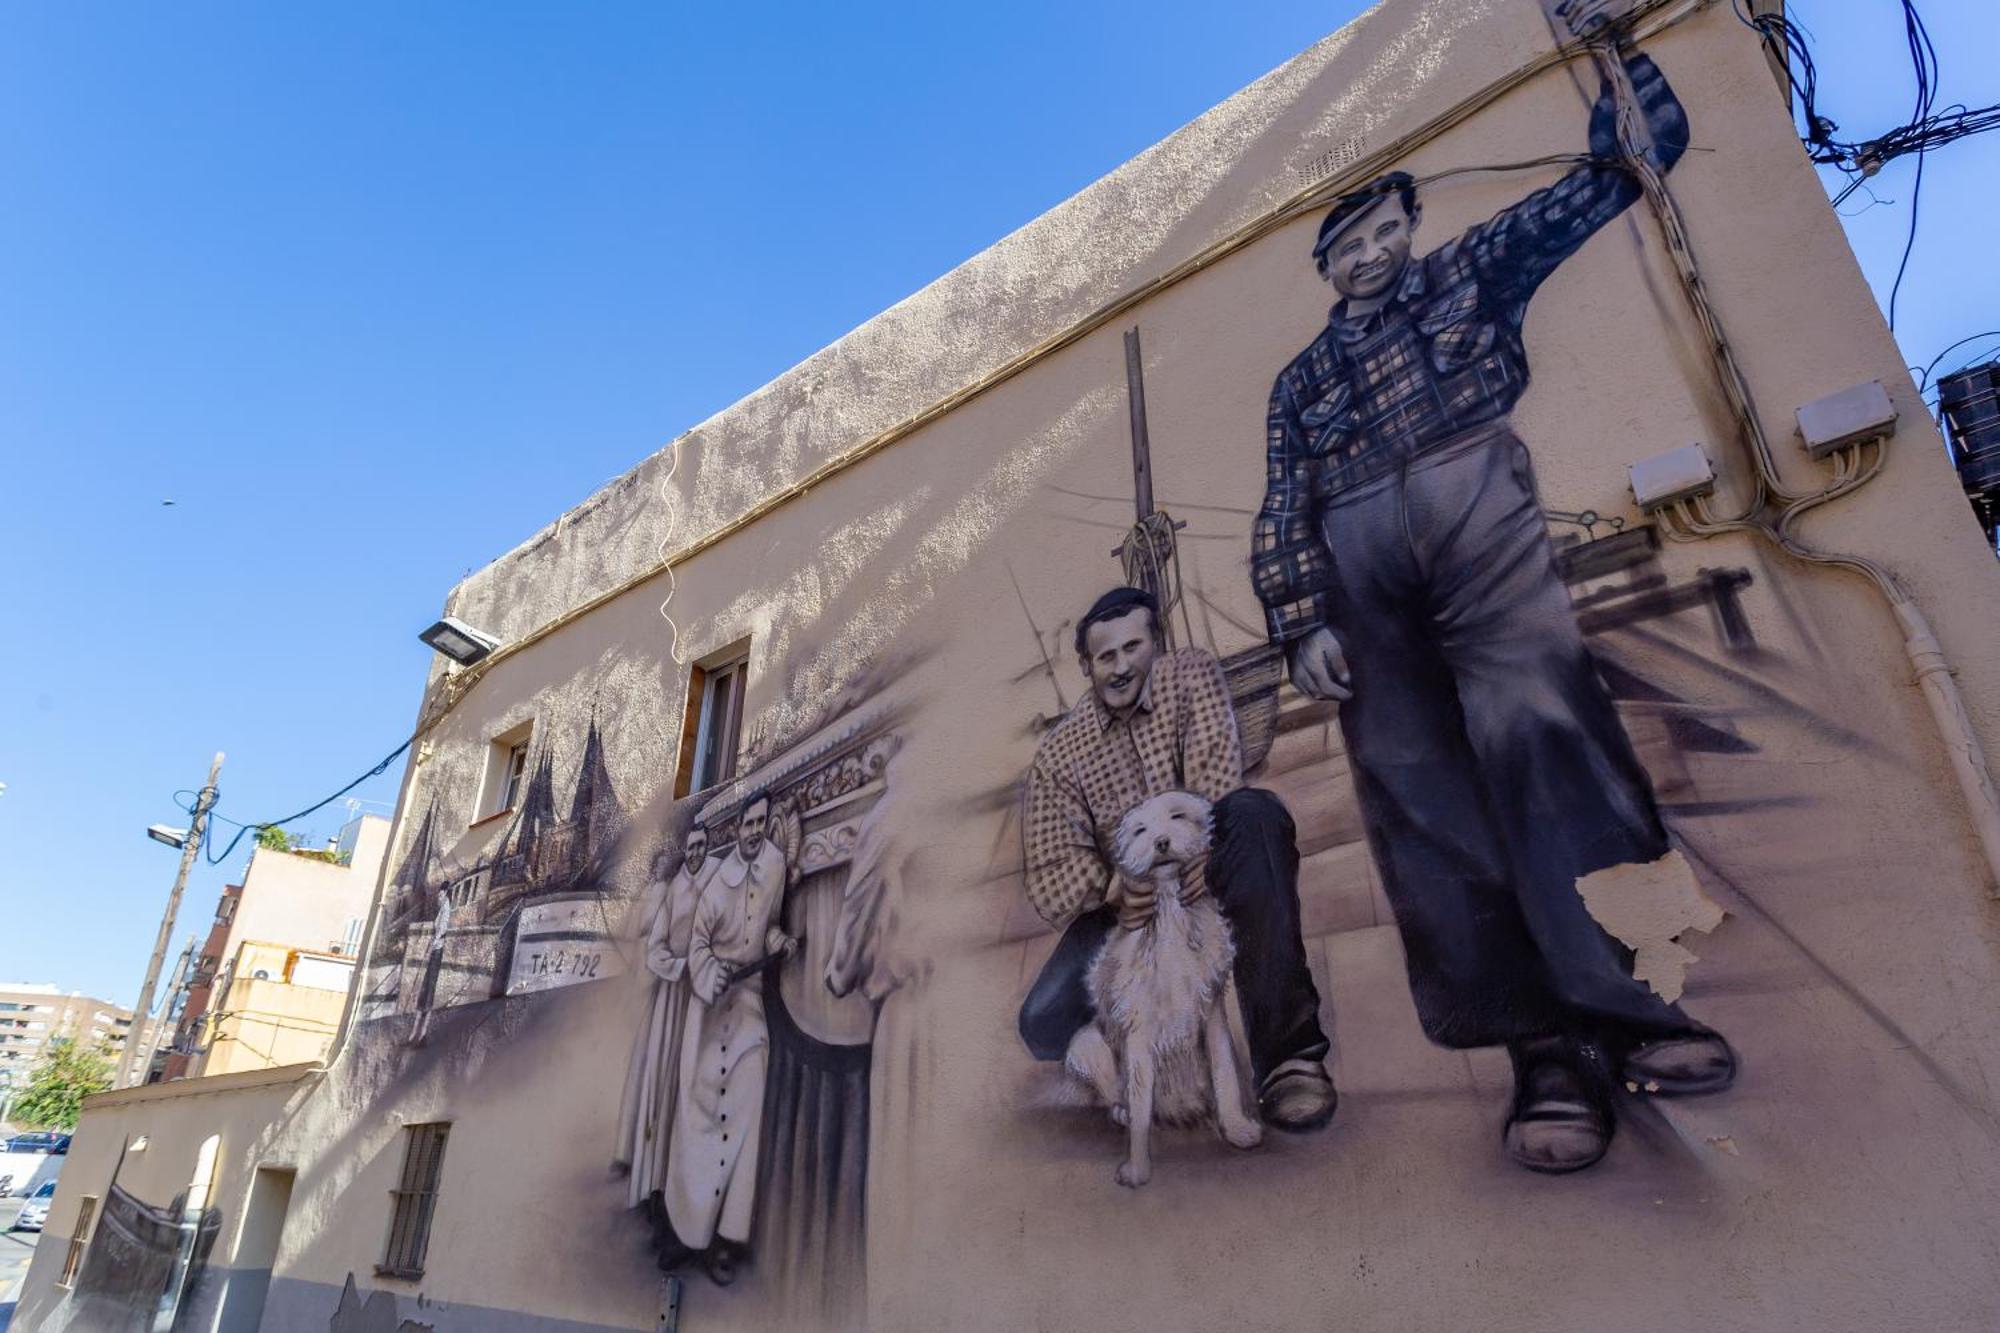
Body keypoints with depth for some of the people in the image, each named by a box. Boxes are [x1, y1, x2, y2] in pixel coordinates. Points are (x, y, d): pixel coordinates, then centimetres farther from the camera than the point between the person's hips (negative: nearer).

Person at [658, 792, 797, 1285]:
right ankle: (686, 1227, 11)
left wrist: (780, 943, -6)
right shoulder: (718, 880, -14)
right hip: (712, 1001, -2)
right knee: (698, 1107, 1)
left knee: (744, 1110, -6)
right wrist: (710, 977, -21)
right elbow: (697, 943, -5)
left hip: (751, 998, 3)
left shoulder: (775, 864, -3)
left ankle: (730, 1239, -1)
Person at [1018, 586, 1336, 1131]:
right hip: (1126, 903, 1)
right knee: (1045, 1027, -20)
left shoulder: (1192, 673, -3)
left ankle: (1286, 1051, -35)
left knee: (1256, 812, -35)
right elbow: (1051, 874, -8)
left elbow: (1215, 771, -18)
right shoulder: (1057, 754, -2)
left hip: (1206, 874, -1)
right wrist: (1111, 895, -29)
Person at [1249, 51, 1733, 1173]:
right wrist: (1301, 626, 0)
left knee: (1537, 732, -24)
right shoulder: (1302, 380, 30)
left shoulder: (1474, 271, 29)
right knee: (1420, 797, -10)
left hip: (1477, 512, -1)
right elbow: (1284, 515, 15)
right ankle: (1553, 1052, -8)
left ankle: (1632, 1007, -19)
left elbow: (1638, 156, 31)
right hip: (1355, 564, 2)